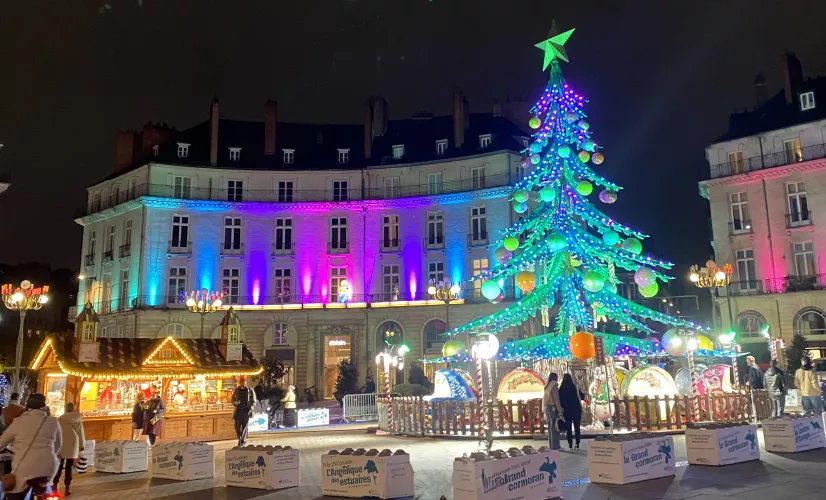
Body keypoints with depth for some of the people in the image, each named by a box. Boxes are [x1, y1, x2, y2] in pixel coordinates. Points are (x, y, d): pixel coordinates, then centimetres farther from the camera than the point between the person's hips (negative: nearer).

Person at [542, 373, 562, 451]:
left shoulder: (547, 387, 12)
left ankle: (551, 445, 15)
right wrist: (560, 411, -15)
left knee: (550, 427, 11)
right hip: (553, 408, -8)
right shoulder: (554, 386, -12)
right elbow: (556, 399, -16)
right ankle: (555, 446, -4)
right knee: (555, 428, -5)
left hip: (547, 408, 8)